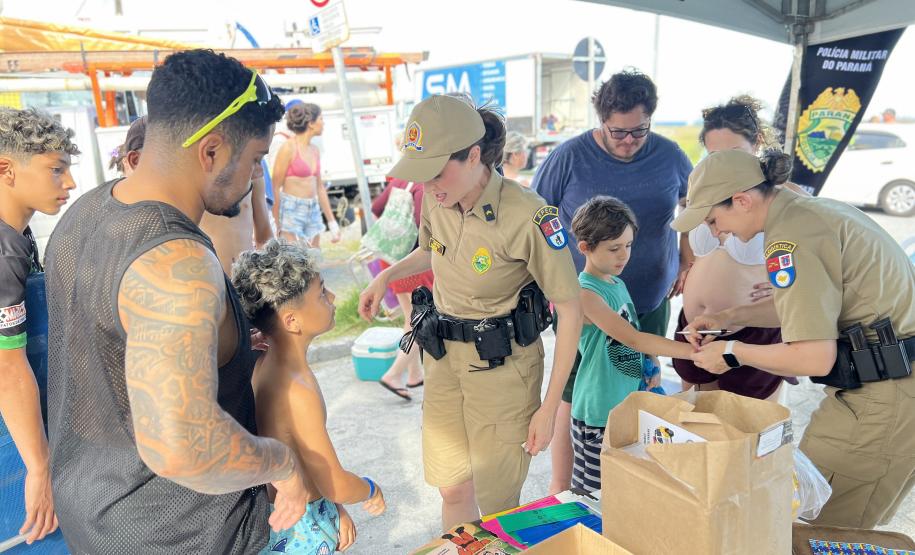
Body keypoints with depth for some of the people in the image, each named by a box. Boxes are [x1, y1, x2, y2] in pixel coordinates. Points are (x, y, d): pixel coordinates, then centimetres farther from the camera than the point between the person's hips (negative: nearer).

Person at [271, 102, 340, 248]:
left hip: (313, 212, 7)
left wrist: (332, 221, 18)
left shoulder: (314, 150, 12)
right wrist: (277, 225, -10)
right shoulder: (288, 148, -9)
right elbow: (275, 187, -8)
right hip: (291, 210, -7)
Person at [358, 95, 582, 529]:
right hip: (443, 355, 6)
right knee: (452, 489, 17)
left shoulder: (526, 217, -24)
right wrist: (387, 276, 1)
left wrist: (549, 407, -16)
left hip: (502, 363, -5)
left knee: (496, 500, 8)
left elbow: (570, 309, -17)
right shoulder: (435, 199, -5)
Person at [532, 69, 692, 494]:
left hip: (650, 301, 4)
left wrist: (688, 258, 7)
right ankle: (561, 489, 24)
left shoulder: (669, 155, -2)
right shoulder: (569, 157, -12)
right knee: (575, 397, 5)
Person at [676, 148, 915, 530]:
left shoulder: (791, 238, -21)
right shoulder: (813, 209, 11)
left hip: (884, 397, -10)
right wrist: (731, 317, 16)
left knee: (819, 530, 2)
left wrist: (733, 353, -9)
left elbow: (815, 358, -23)